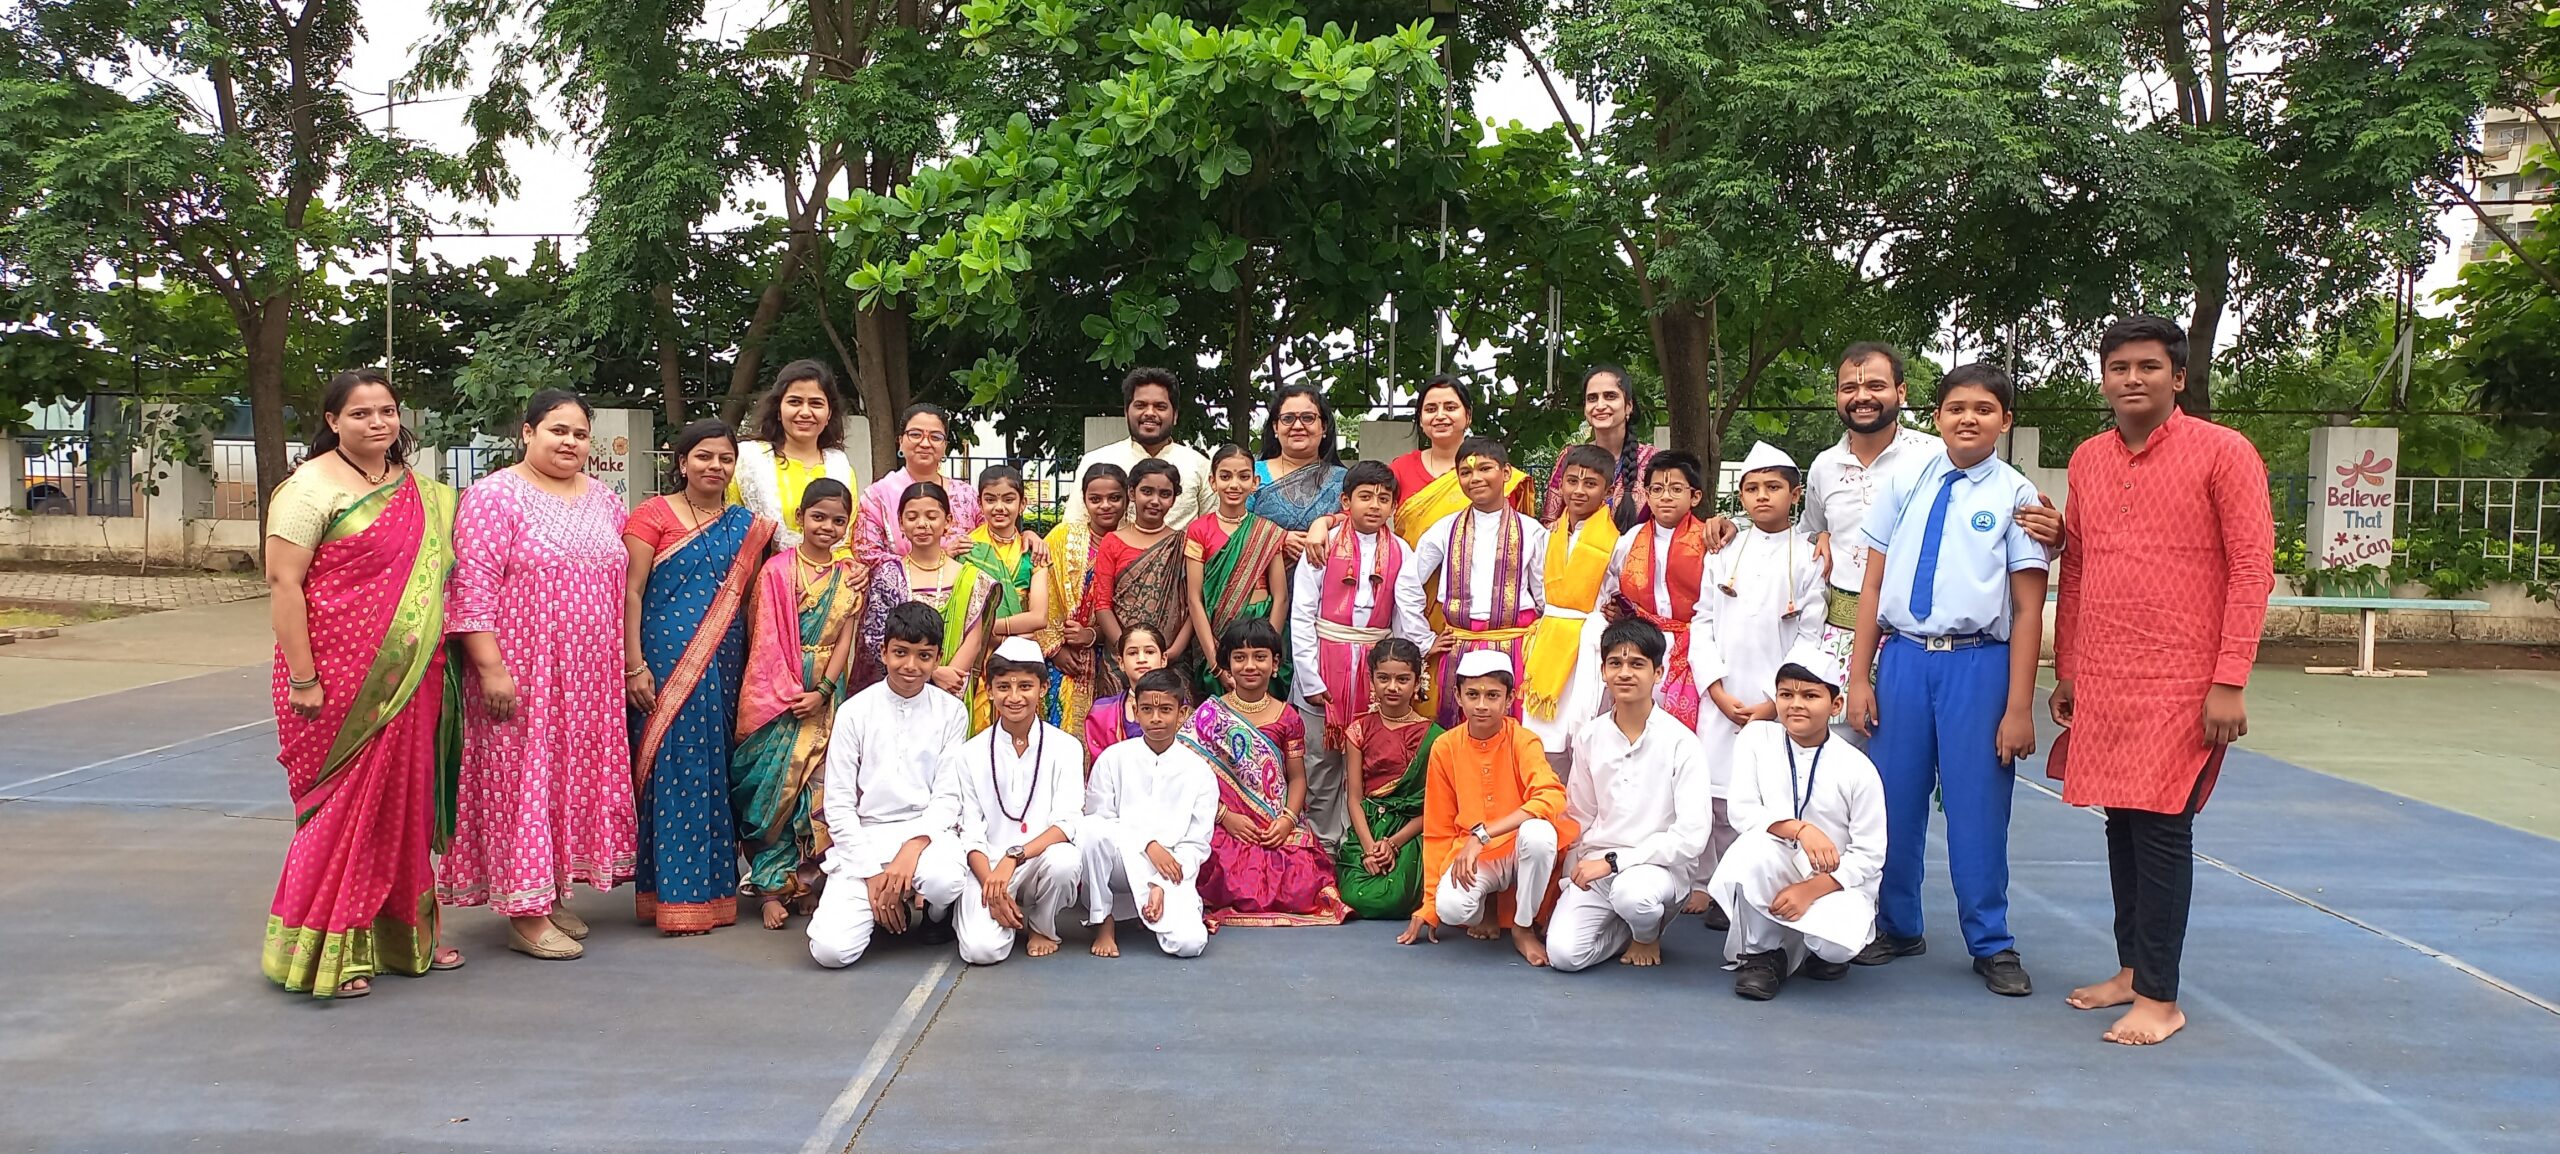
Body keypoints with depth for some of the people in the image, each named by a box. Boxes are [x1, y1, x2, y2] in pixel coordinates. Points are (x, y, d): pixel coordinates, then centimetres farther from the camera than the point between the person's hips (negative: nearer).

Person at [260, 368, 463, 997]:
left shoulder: (420, 493, 12)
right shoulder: (312, 486, -8)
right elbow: (282, 582, -12)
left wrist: (433, 668, 13)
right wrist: (301, 679, -17)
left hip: (410, 680, 6)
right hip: (341, 679, -6)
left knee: (403, 801, 12)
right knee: (345, 804, -1)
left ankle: (401, 934, 25)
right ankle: (325, 951, 11)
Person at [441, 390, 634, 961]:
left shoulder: (605, 502, 13)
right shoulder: (495, 497, -7)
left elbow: (622, 588, 18)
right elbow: (472, 587, -14)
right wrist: (491, 667, -19)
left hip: (589, 678, 6)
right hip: (520, 673, -6)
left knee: (577, 778, 11)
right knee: (521, 781, -2)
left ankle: (554, 895, 24)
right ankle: (524, 915, 5)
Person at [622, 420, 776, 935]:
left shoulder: (748, 526, 13)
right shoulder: (653, 515, 0)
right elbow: (630, 593, -5)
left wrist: (755, 672, 9)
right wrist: (634, 666, -12)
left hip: (723, 666, 4)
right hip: (667, 662, -4)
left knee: (716, 771, 7)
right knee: (674, 770, -5)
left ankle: (715, 888, 16)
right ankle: (676, 896, 1)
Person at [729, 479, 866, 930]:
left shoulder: (851, 575, 8)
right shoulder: (776, 570, 0)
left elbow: (846, 640, 2)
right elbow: (767, 640, -3)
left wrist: (821, 692, -9)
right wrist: (790, 693, -11)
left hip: (827, 697, 2)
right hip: (778, 696, -2)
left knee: (821, 793, 0)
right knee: (776, 788, -5)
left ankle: (808, 884, 10)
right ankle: (773, 888, 1)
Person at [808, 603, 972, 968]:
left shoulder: (951, 712, 1)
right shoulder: (854, 712, 0)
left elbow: (948, 797, -2)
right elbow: (838, 804, 0)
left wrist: (914, 847, -21)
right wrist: (872, 873, -10)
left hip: (928, 832, 0)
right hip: (863, 838, 0)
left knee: (946, 879, -37)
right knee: (831, 949, -21)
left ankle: (936, 912, 4)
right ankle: (891, 903, 15)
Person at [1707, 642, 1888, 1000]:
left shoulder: (1858, 769, -9)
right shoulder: (1757, 739, -4)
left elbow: (1869, 855, -7)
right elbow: (1742, 811, -11)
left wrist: (1810, 890, -19)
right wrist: (1800, 829, -28)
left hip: (1836, 883, -1)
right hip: (1772, 876, 1)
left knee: (1835, 943, -32)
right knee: (1758, 844, -33)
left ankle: (1824, 947, 12)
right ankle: (1761, 953, -9)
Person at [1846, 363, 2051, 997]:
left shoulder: (2016, 494, -1)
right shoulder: (1904, 483, 6)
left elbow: (2028, 609, -3)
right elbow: (1872, 584, 7)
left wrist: (2018, 708, -6)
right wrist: (1859, 678, 3)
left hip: (1977, 663, -2)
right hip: (1902, 657, 2)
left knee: (1977, 807, 4)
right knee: (1895, 800, 9)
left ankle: (1991, 944, 23)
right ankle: (1896, 926, 30)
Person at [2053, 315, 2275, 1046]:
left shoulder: (2223, 454, -5)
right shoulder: (2087, 461, 11)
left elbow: (2253, 569, -9)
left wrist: (2231, 683, -14)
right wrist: (2064, 671, 15)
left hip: (2182, 683, -5)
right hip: (2102, 682, 5)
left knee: (2161, 826, -4)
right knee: (2121, 823, 12)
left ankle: (2160, 999, 5)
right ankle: (2132, 969, 24)